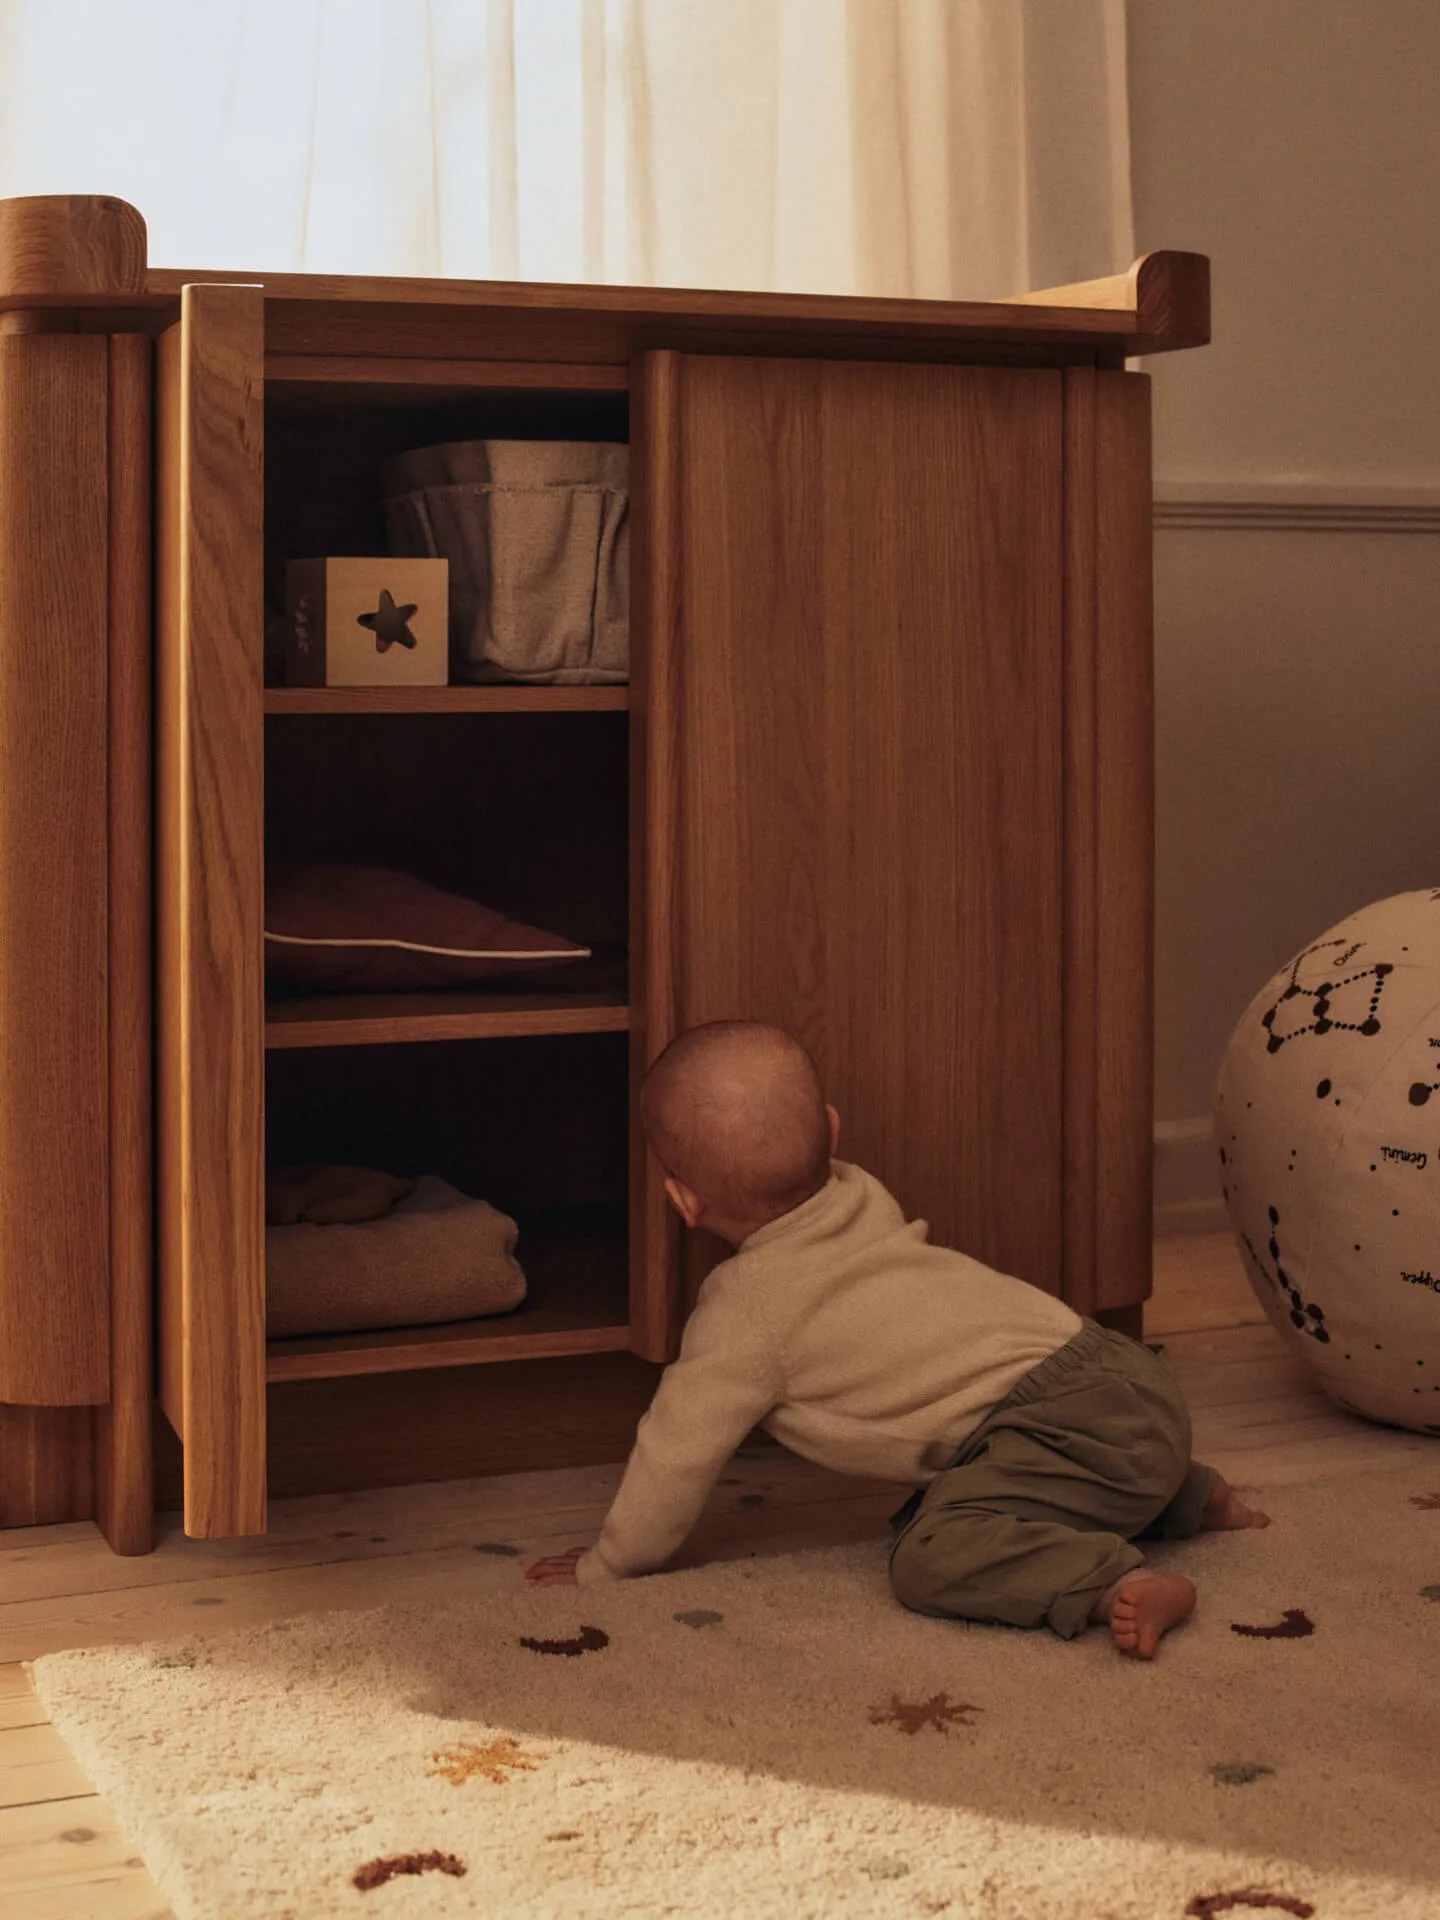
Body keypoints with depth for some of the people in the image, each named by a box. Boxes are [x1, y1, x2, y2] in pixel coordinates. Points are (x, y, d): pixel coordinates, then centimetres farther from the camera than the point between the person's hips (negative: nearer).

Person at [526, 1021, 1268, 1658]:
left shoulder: (746, 1311, -7)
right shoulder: (862, 1198, 14)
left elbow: (678, 1451, 0)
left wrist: (603, 1563, 13)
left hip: (1067, 1423, -9)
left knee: (933, 1555, -25)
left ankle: (1117, 1585, -36)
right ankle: (1190, 1496, 28)